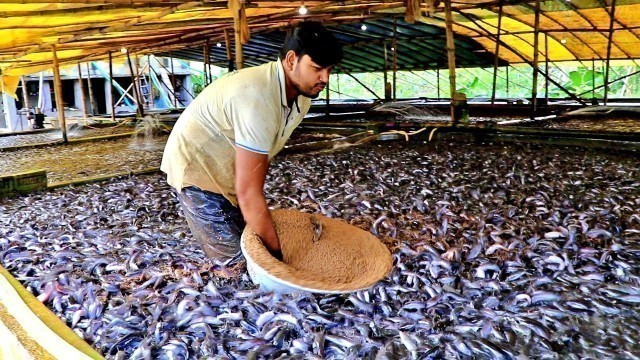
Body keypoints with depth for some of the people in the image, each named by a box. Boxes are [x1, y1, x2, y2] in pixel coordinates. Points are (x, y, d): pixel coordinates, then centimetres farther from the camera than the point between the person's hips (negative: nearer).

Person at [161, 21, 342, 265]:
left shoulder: (301, 93, -7)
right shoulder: (258, 98, -35)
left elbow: (261, 156, 1)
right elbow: (248, 193, -34)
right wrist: (276, 255, -27)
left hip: (229, 171, 8)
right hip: (197, 169, -8)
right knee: (235, 261, -10)